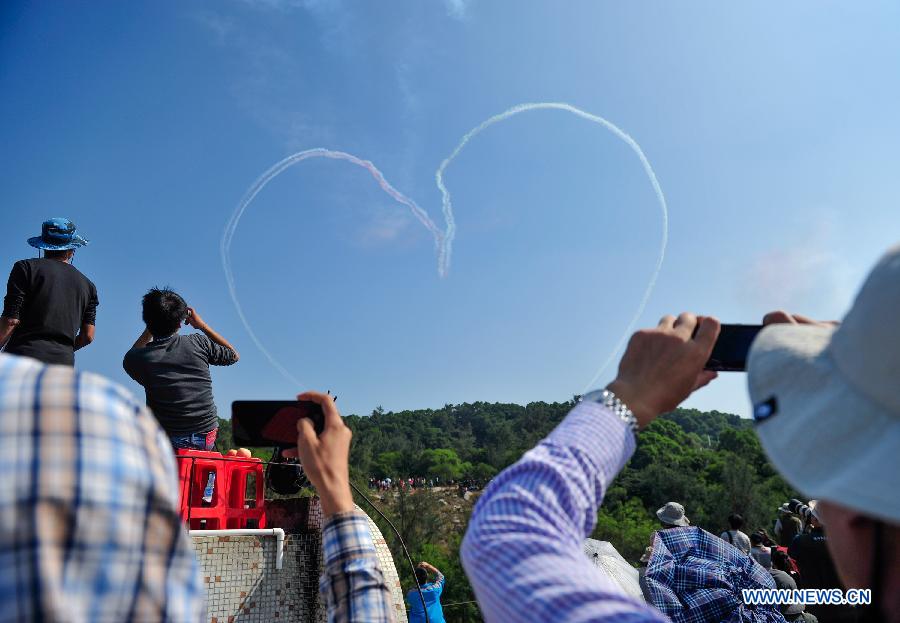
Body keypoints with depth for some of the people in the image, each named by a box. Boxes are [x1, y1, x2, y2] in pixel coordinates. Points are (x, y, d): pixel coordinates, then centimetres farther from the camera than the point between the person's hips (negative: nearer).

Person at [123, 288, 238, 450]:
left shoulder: (139, 359, -11)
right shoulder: (198, 343, -10)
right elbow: (234, 355, 10)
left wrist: (150, 329, 15)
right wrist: (202, 325, 13)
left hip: (168, 444, -1)